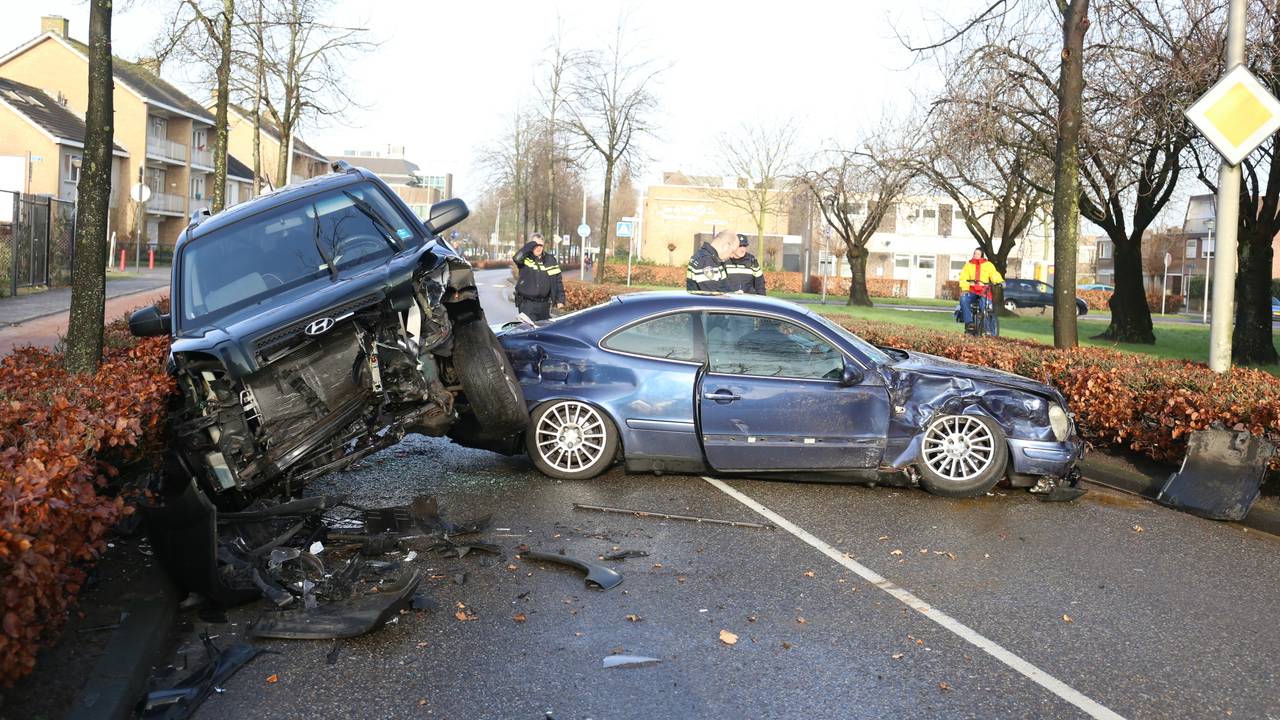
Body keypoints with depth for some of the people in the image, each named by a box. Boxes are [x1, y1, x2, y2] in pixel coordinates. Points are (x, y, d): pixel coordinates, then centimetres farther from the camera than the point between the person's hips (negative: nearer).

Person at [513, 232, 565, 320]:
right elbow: (517, 258, -28)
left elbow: (558, 280, 9)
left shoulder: (550, 260, 6)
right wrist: (532, 244, -20)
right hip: (527, 303, -3)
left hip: (544, 304, 4)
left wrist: (560, 299, 4)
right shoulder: (525, 258, -3)